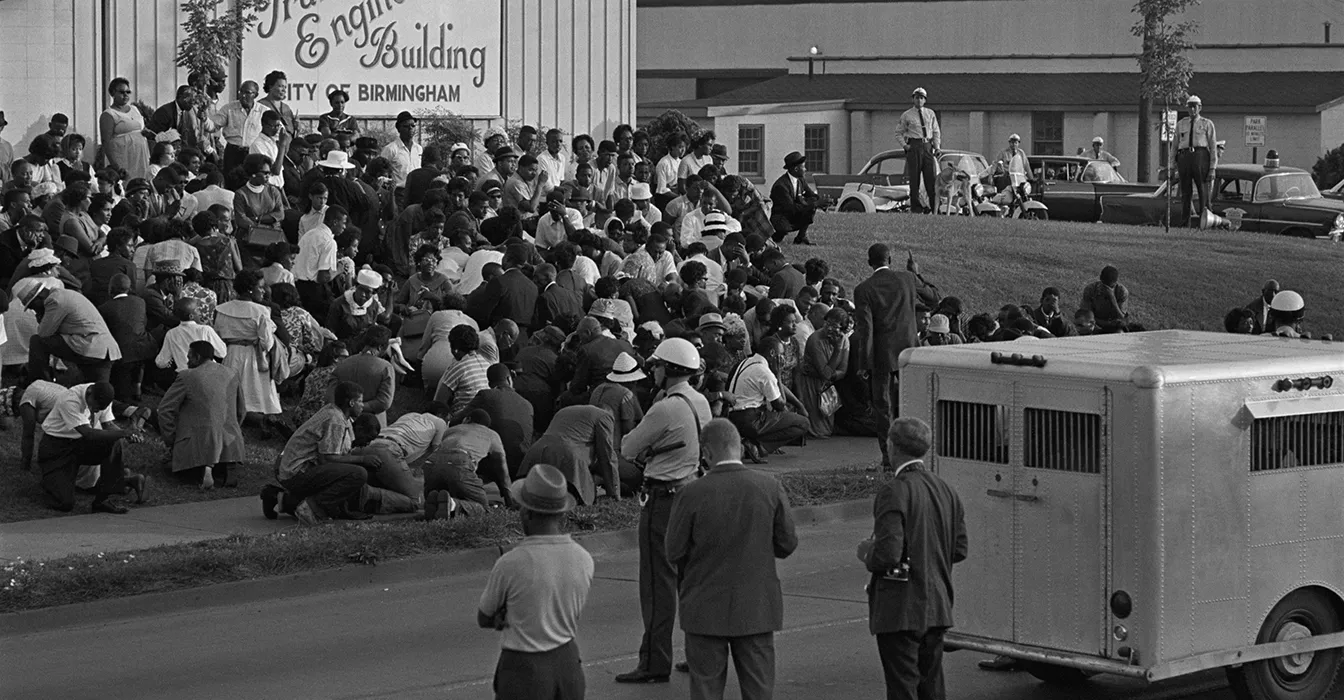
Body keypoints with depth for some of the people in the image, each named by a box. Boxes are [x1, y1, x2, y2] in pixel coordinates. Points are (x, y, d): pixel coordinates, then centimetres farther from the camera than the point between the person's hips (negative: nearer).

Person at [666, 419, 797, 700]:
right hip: (757, 608, 2)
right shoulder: (771, 487, -8)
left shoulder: (692, 494, -15)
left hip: (705, 609, -2)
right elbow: (787, 545, 0)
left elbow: (674, 552, -8)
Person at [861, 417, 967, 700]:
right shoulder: (945, 490, 7)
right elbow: (959, 550, 12)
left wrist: (866, 553, -3)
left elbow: (888, 554, -23)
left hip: (900, 611, -7)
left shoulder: (894, 491, -17)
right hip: (937, 608, 7)